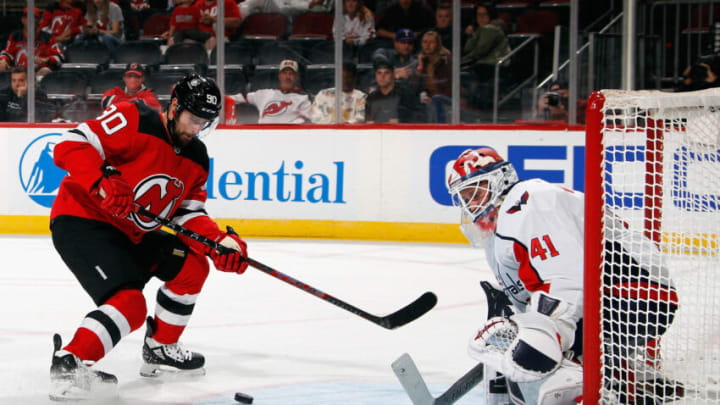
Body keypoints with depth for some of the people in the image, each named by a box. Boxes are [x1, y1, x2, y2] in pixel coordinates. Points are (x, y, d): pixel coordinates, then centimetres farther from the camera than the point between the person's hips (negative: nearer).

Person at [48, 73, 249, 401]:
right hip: (82, 220, -9)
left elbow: (187, 214, 4)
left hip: (132, 235, 9)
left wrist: (221, 241, -14)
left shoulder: (197, 159, 6)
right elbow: (71, 145, -24)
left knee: (191, 266, 10)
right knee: (129, 304, -24)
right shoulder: (134, 121, -18)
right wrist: (102, 181, -40)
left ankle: (160, 349, 23)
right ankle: (68, 366, -19)